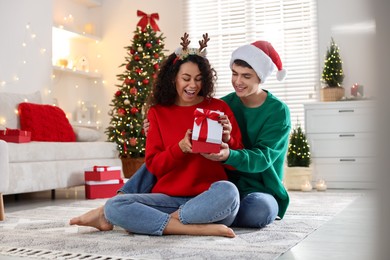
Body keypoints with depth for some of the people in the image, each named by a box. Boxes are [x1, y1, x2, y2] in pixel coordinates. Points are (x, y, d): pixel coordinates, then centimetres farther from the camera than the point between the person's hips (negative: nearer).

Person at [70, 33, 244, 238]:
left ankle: (156, 221, -21)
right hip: (169, 198, 2)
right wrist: (180, 148, -15)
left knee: (227, 191, -37)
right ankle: (197, 228, -27)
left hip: (208, 199, -2)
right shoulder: (158, 113, 12)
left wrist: (227, 140, -15)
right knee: (115, 206, -21)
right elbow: (154, 165, 4)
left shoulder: (219, 108, 6)